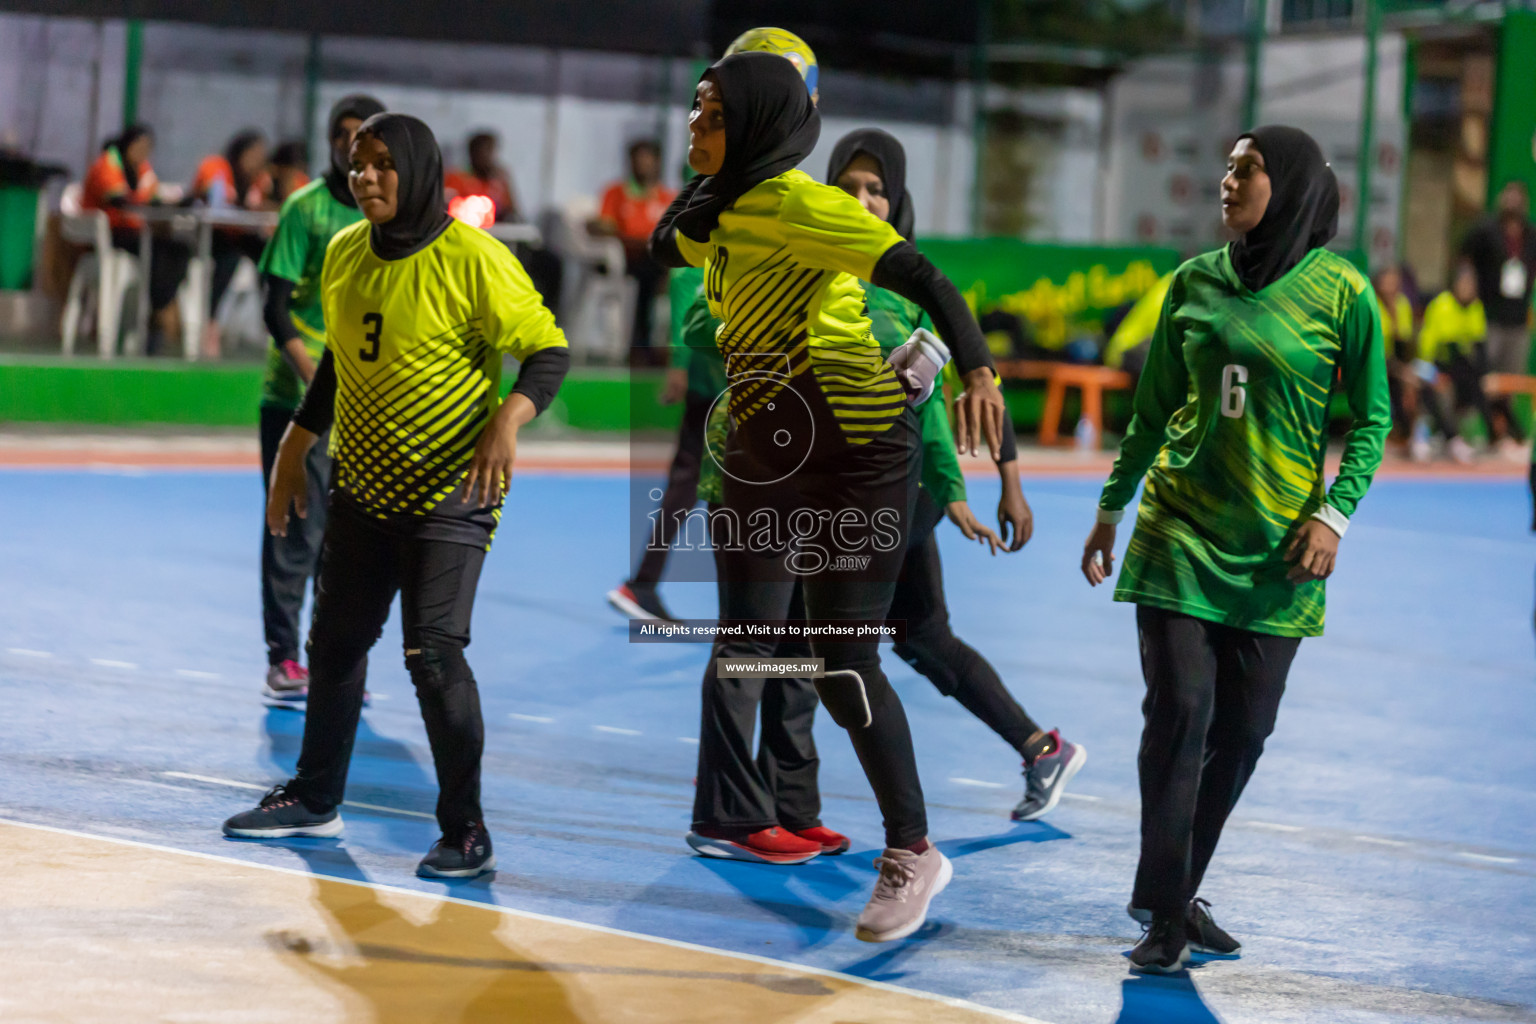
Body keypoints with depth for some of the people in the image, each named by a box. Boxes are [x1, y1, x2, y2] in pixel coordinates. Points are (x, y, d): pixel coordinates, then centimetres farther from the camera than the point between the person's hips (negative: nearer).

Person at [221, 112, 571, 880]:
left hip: (451, 494, -7)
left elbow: (548, 351, -15)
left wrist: (508, 419, -33)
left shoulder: (473, 261, -17)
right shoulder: (344, 255, 3)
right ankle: (314, 800, 34)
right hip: (363, 488, 7)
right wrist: (292, 454, 18)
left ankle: (466, 833, -3)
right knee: (334, 641, 16)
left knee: (433, 651, -14)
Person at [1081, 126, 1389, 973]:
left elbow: (1371, 421, 1)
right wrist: (1111, 509, 16)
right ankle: (1164, 910, -1)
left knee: (1244, 728, 4)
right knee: (1179, 709, -8)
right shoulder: (1196, 282, 4)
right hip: (1181, 530, 1)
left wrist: (1333, 514, -10)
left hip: (1276, 548, -1)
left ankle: (1177, 892, 20)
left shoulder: (1340, 292, -4)